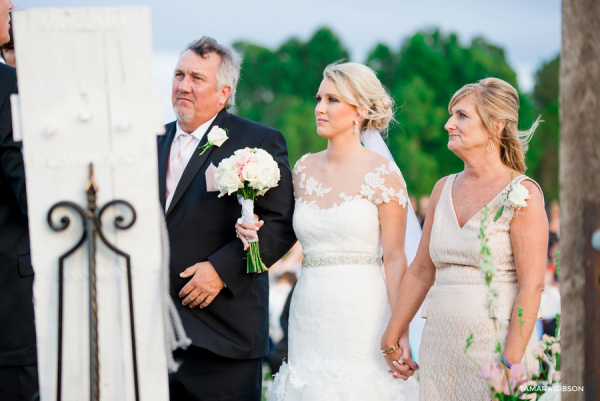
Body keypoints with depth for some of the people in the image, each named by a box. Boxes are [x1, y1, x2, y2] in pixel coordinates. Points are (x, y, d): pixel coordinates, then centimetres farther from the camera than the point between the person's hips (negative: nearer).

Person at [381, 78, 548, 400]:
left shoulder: (522, 193, -8)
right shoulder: (444, 189, 9)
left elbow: (531, 287, -13)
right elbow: (421, 271, 15)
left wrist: (511, 365, -17)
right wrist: (391, 338, 16)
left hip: (497, 345, -5)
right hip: (441, 345, 5)